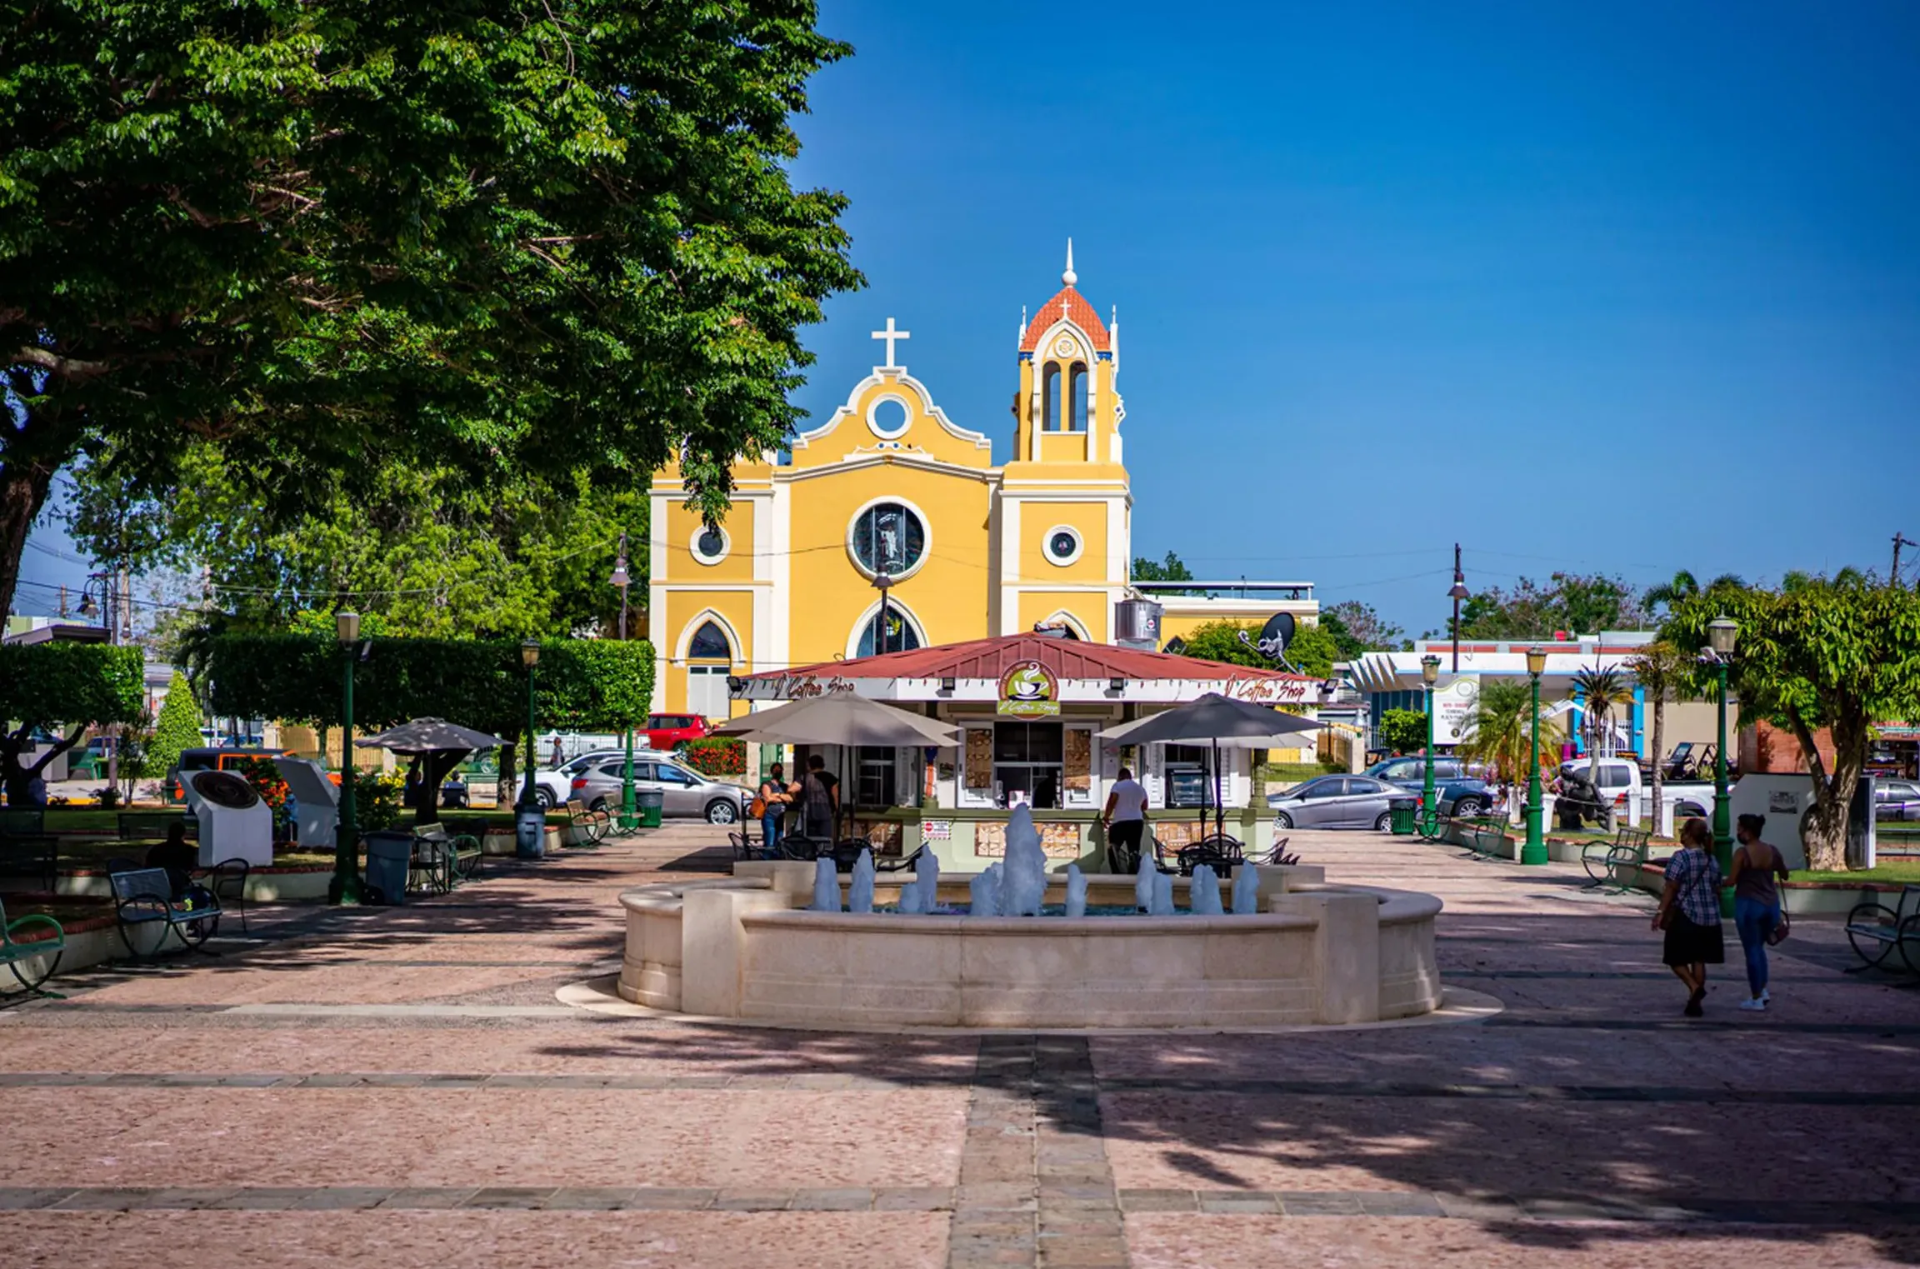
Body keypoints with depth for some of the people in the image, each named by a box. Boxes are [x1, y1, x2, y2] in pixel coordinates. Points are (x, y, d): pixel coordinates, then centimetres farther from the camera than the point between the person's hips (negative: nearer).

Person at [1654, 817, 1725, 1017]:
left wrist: (1661, 912, -11)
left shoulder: (1680, 857, -12)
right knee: (1699, 959, 11)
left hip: (1685, 915, -6)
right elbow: (1717, 891, 13)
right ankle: (1695, 1003, 12)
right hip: (1709, 918, 6)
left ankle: (1694, 986, -17)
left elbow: (1671, 888, -15)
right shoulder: (1712, 860, 8)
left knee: (1676, 958, 6)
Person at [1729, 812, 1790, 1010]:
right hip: (1771, 904, 5)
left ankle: (1756, 998, 6)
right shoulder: (1773, 851, 2)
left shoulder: (1742, 853, -14)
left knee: (1751, 949, 3)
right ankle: (1763, 989, 19)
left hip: (1749, 904, -5)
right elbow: (1785, 875, 13)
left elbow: (1732, 881, -15)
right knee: (1759, 947, 23)